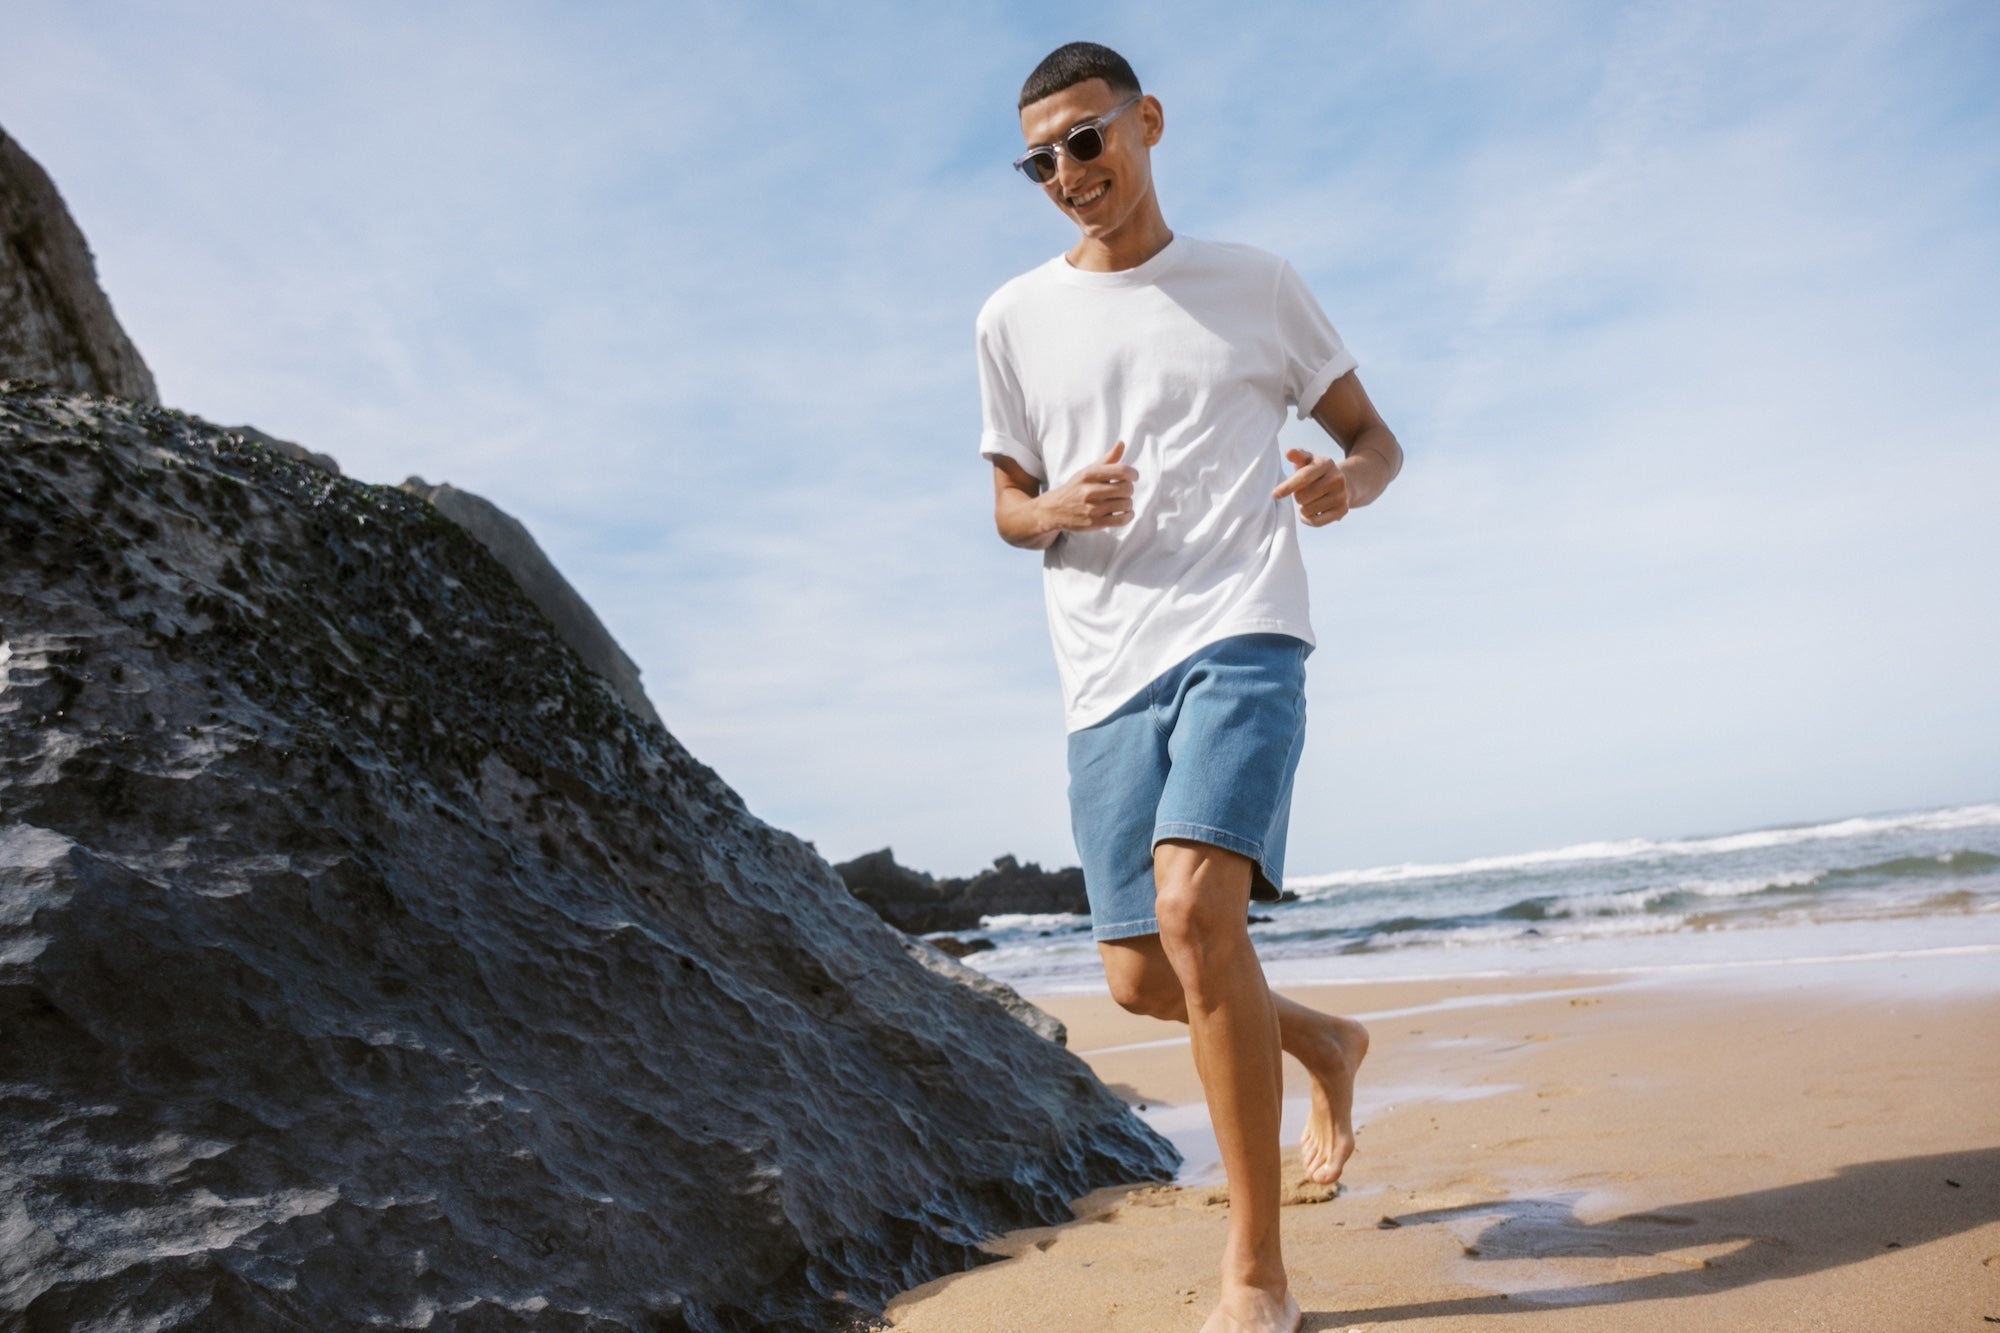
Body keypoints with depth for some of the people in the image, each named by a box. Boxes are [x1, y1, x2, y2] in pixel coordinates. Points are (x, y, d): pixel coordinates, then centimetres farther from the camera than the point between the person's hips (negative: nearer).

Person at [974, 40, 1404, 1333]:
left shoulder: (1255, 284, 10)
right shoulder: (1016, 318, 13)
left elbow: (1373, 435, 14)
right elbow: (1007, 504, 17)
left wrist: (1345, 481, -10)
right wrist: (1059, 509, -7)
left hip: (1241, 638, -3)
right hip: (1106, 671, 4)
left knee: (1194, 905, -25)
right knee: (1142, 976, 4)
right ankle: (1325, 1041, 38)